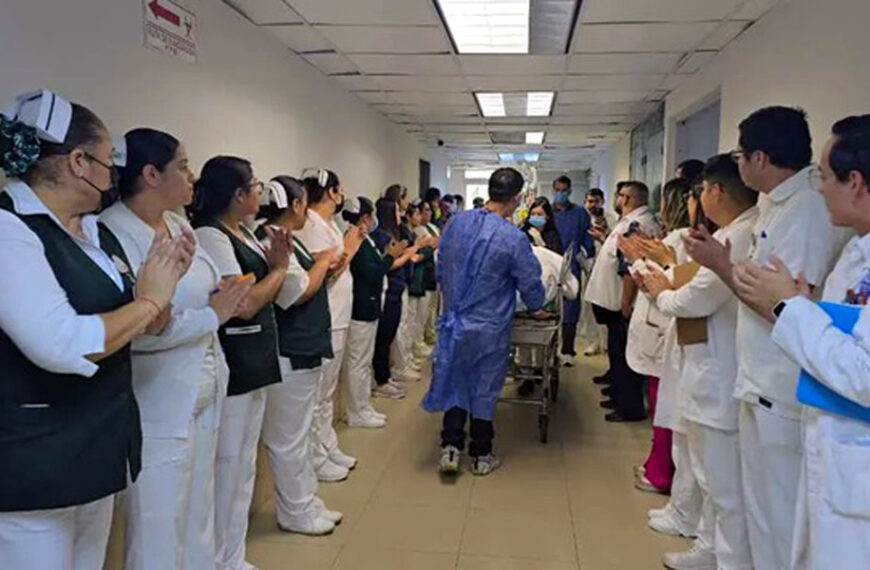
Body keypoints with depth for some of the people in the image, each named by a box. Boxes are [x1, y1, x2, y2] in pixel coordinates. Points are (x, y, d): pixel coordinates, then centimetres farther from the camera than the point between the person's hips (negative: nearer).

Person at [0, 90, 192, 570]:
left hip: (99, 446, 9)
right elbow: (61, 345, -30)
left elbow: (141, 330, 15)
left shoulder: (96, 233, 10)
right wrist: (149, 300, -17)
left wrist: (165, 283, -4)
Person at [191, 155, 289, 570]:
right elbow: (245, 304, -20)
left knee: (244, 467, 17)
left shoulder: (243, 232, 10)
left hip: (254, 362, 10)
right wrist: (280, 266, -6)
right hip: (230, 364, -10)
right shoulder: (209, 236, -16)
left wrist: (277, 261, -4)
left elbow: (265, 291, 13)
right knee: (226, 469, 1)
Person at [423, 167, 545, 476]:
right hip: (490, 328, -3)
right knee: (484, 389, 12)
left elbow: (441, 269, 8)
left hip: (455, 320, 4)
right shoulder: (513, 238, -19)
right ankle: (481, 456, 25)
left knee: (455, 384, 18)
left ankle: (450, 447, 13)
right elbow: (531, 285, -7)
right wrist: (536, 308, 14)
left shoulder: (457, 223, -5)